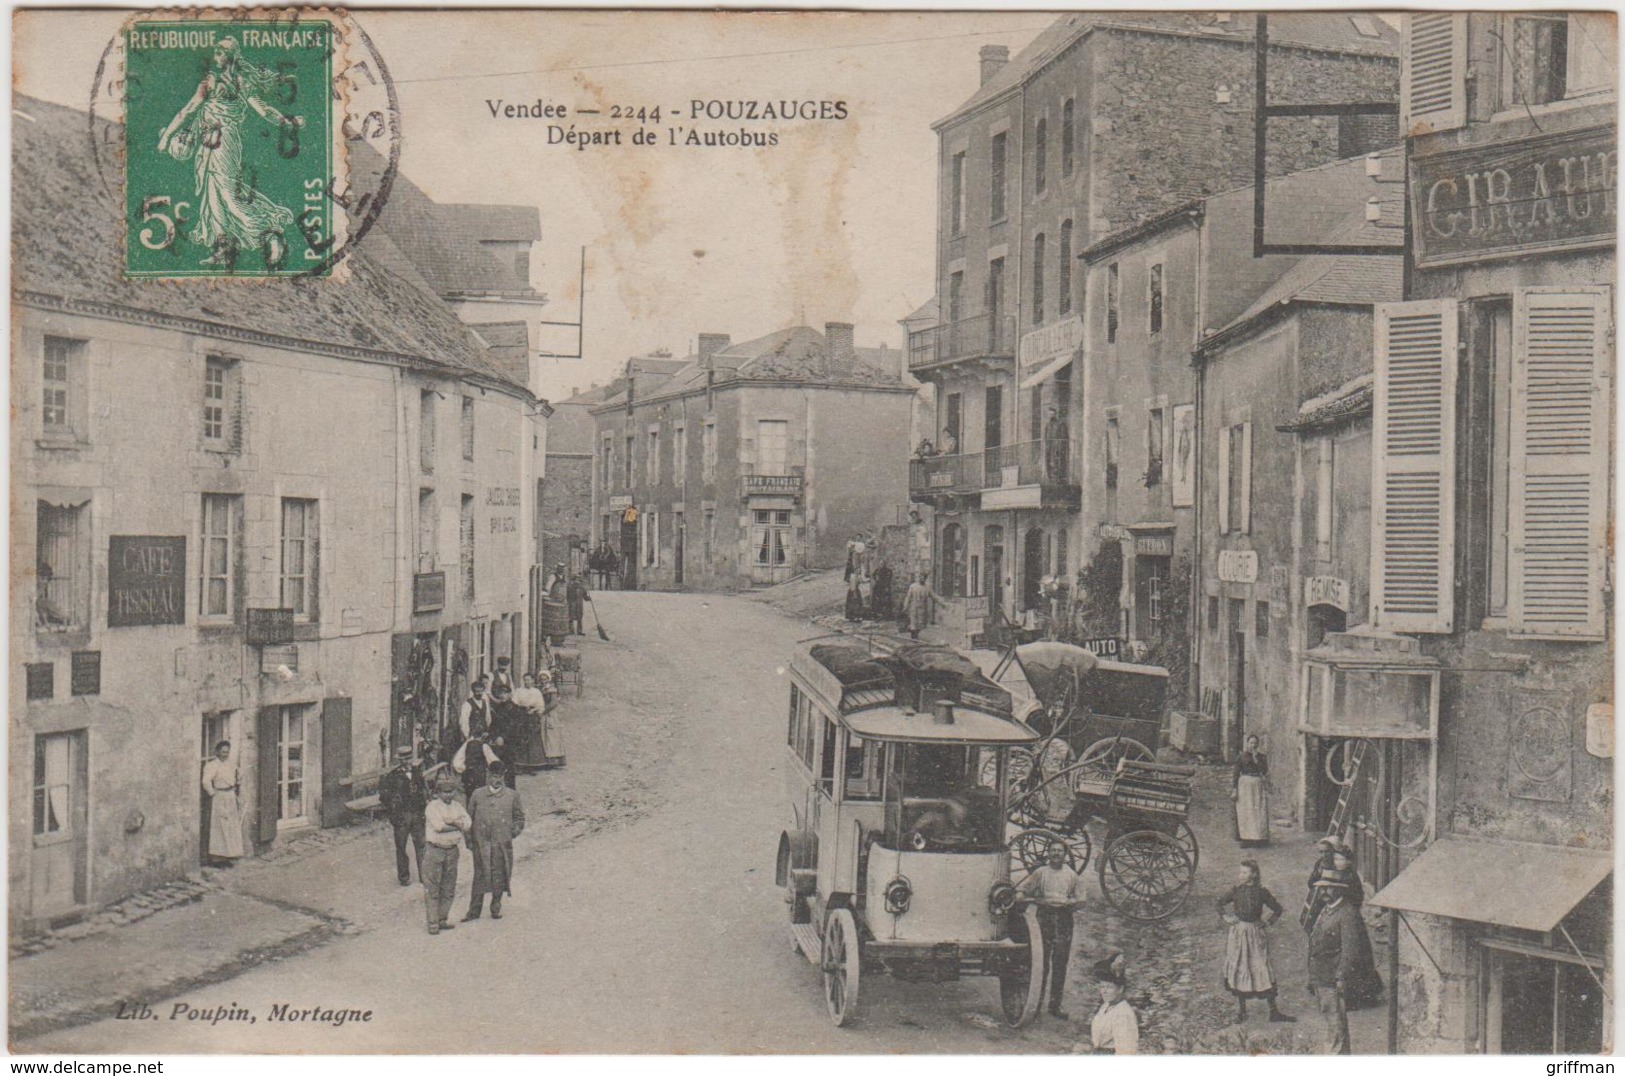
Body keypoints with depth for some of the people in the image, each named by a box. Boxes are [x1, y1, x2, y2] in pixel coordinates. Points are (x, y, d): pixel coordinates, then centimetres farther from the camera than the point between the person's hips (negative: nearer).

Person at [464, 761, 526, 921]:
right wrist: (469, 839, 5)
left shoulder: (512, 795, 7)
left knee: (499, 875, 5)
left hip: (502, 843, 1)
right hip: (481, 842, -1)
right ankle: (474, 910, 6)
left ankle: (496, 907, 19)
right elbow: (470, 817, 11)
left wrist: (514, 831, 1)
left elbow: (519, 817, 16)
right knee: (480, 875, 0)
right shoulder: (477, 795, 7)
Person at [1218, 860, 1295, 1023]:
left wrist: (1268, 921, -2)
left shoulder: (1261, 892, -5)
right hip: (1238, 934, 1)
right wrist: (1225, 917, 2)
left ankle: (1273, 1012, 6)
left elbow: (1277, 909, 9)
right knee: (1239, 971, 4)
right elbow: (1220, 903, 14)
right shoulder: (1236, 891, -2)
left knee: (1263, 970, 0)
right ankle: (1241, 1011, 15)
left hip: (1256, 933, -1)